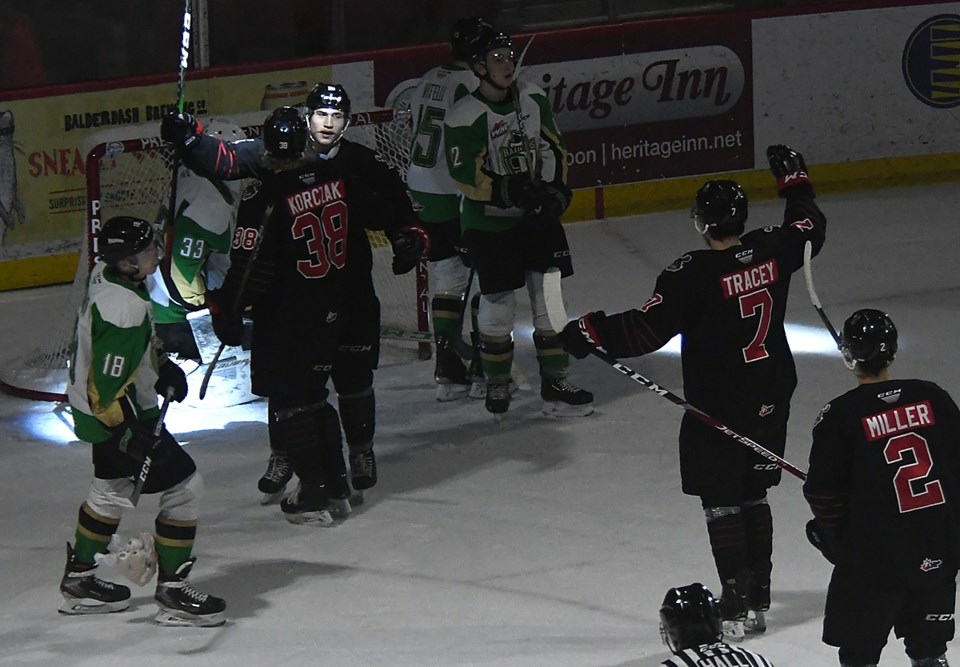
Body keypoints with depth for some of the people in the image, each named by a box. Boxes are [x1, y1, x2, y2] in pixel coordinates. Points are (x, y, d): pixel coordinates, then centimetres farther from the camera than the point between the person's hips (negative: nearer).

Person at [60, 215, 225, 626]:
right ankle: (172, 591, 1)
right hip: (117, 415, -10)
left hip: (98, 410, 10)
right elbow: (108, 386, -31)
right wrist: (131, 432, -30)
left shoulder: (103, 275, -3)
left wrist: (162, 368, 19)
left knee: (110, 489, 27)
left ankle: (79, 579, 40)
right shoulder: (125, 310, -33)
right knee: (183, 485, -4)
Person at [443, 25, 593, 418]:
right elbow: (468, 176, -21)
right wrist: (516, 193, -28)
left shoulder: (532, 98, 2)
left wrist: (557, 188, -1)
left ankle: (554, 384, 7)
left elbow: (553, 147, 12)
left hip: (537, 216, 5)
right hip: (489, 224, -5)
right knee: (498, 305, 1)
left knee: (550, 297, 2)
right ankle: (497, 384, 21)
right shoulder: (465, 117, -17)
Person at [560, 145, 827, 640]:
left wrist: (591, 332, -15)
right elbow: (810, 228, 18)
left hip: (719, 408, -7)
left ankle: (736, 606, 0)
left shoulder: (694, 274, -21)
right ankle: (759, 600, 23)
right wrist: (794, 178, 31)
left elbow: (649, 328, -22)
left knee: (721, 504, 2)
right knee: (753, 496, 18)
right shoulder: (772, 249, -4)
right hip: (771, 399, 7)